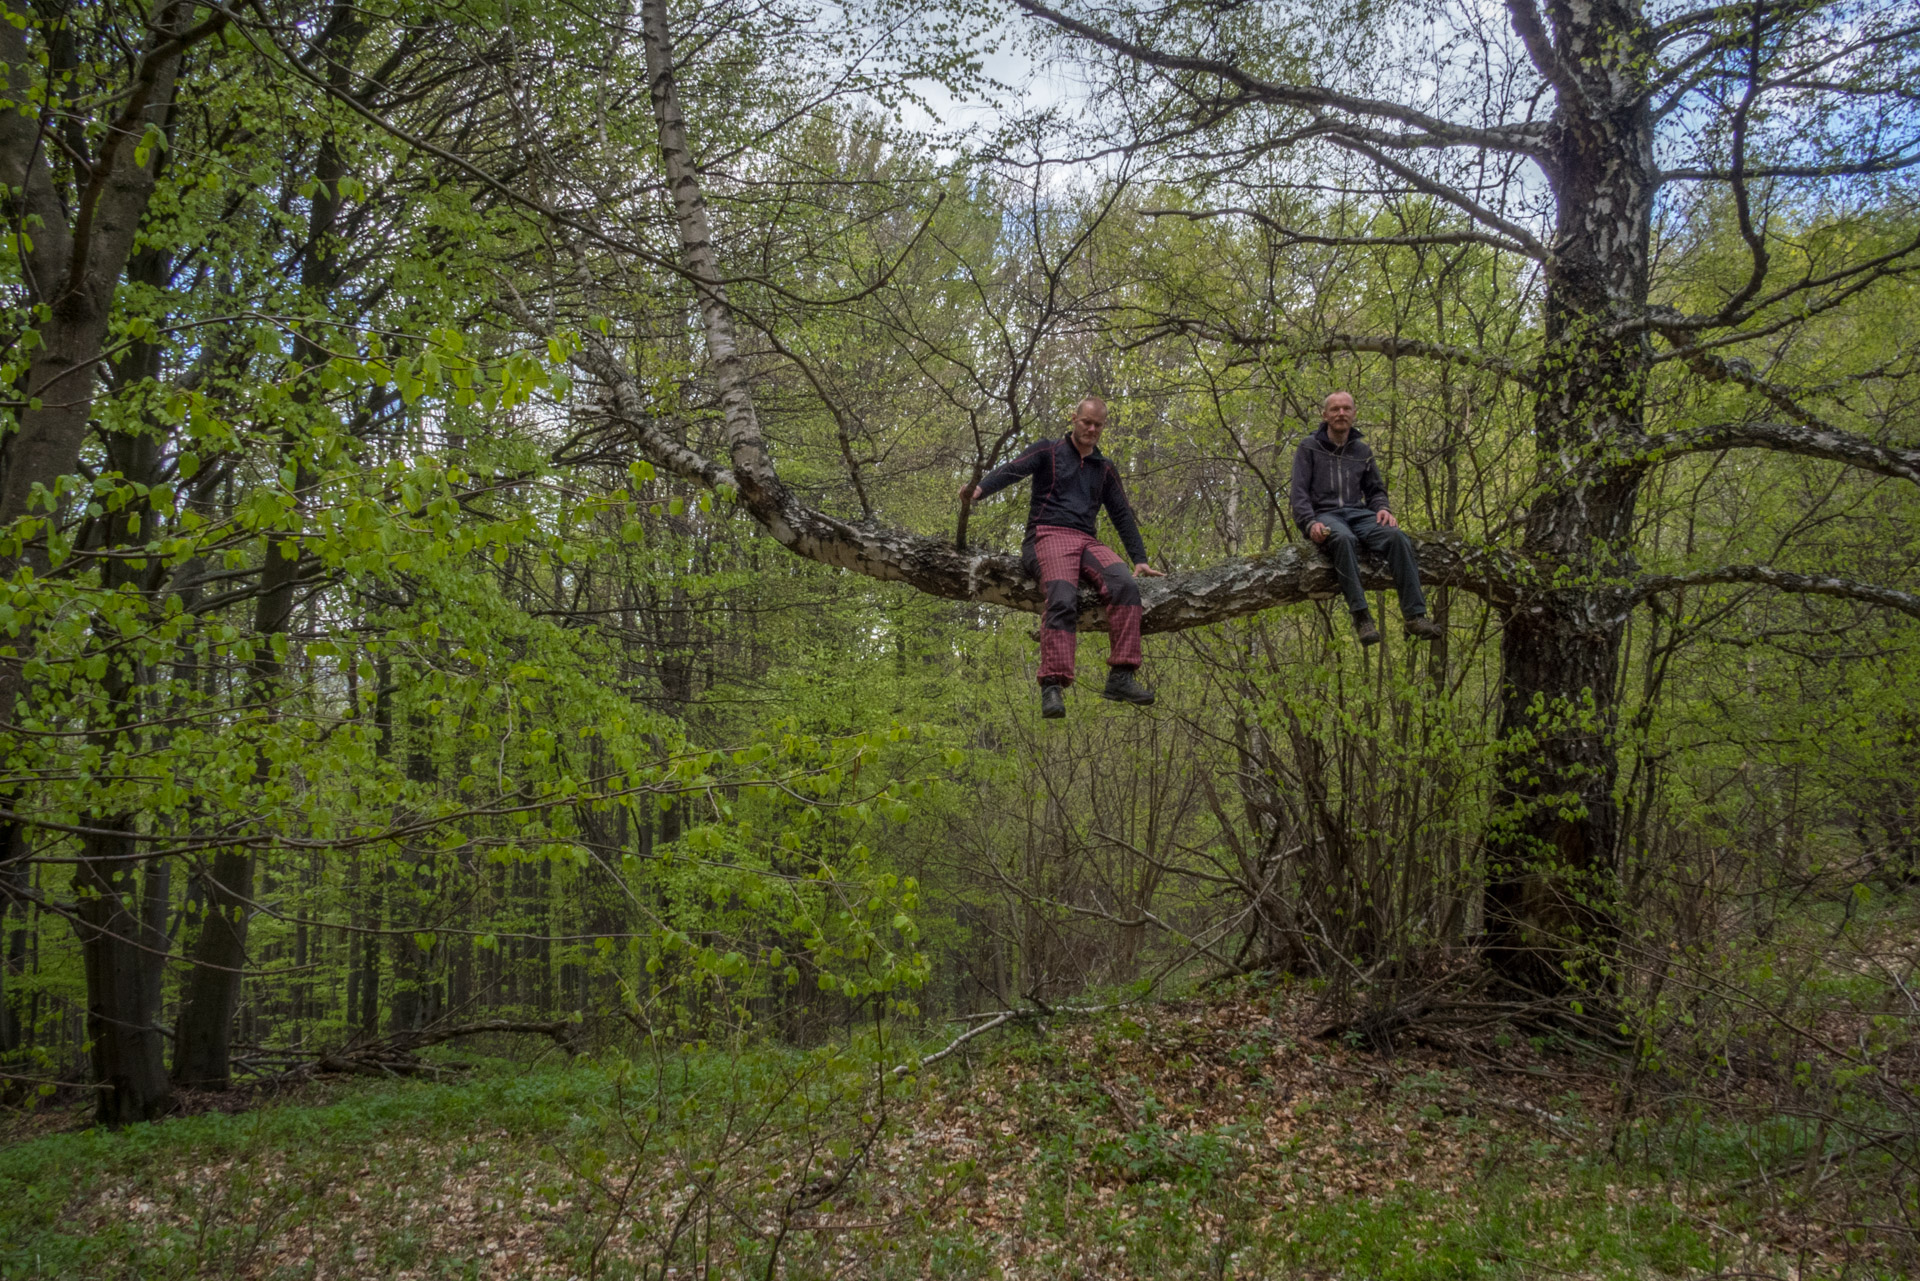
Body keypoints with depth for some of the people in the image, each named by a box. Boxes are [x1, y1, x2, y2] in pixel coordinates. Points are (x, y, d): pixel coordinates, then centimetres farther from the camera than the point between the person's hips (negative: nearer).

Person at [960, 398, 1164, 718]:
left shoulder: (1105, 469, 25)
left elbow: (1122, 515, 25)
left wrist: (1140, 559, 15)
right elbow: (1011, 471, -6)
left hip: (1087, 541, 4)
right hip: (1049, 535, -4)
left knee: (1125, 584, -27)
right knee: (1063, 598, -33)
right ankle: (1052, 686, -42)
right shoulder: (1049, 452, 11)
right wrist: (979, 489, -26)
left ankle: (1120, 678, -30)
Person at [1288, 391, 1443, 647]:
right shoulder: (1309, 448, 7)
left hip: (1358, 513, 4)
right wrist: (1310, 523, -18)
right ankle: (1361, 616, -43)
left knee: (1397, 536, -28)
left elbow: (1375, 490, 23)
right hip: (1324, 515, -4)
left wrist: (1381, 508, -1)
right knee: (1344, 538, -41)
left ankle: (1415, 614, -31)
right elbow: (1299, 493, 0)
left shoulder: (1362, 450, 19)